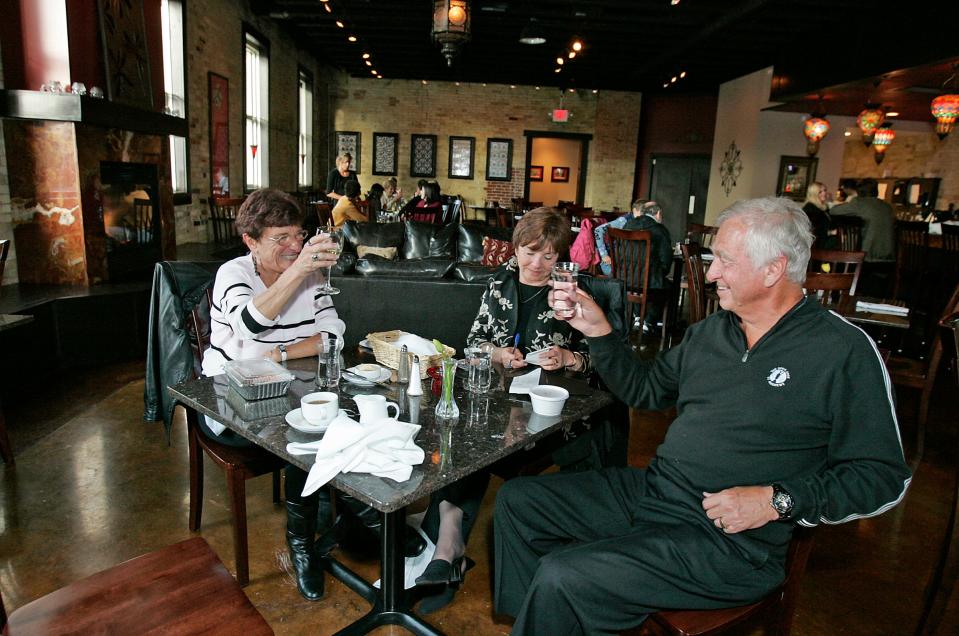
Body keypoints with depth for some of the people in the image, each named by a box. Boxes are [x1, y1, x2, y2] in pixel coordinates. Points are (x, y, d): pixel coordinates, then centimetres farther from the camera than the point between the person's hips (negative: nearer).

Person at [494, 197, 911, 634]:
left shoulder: (844, 351, -9)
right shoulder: (709, 331, 9)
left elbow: (885, 475, -8)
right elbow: (644, 389, 19)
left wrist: (777, 501, -19)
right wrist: (597, 330, 7)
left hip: (729, 540, -7)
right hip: (649, 491, 7)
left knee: (563, 577, -23)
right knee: (516, 500, 4)